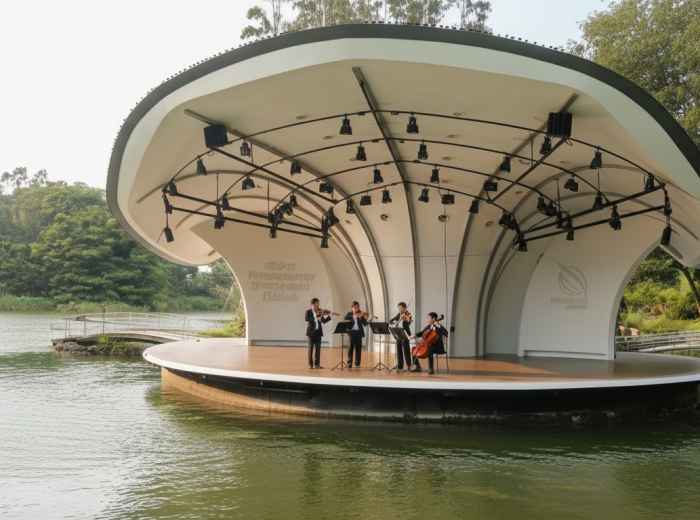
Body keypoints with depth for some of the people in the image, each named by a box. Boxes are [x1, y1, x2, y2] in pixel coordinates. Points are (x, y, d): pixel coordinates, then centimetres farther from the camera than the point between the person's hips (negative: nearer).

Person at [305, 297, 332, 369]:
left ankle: (317, 364, 9)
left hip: (318, 331, 4)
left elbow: (324, 321, 6)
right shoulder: (308, 311, -3)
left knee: (318, 348, 3)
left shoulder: (320, 312, 8)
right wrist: (316, 318, -29)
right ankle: (310, 364, 8)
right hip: (311, 331, -4)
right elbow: (306, 319, -21)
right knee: (311, 348, 2)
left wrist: (328, 316, -9)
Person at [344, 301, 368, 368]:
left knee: (358, 348, 1)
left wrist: (364, 318, -17)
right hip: (352, 332, -1)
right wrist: (353, 316, -24)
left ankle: (357, 363, 7)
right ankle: (349, 363, 0)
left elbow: (365, 324, 1)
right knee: (351, 347, -6)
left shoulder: (361, 315, 7)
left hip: (359, 333, 1)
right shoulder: (349, 314, 7)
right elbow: (345, 319, -14)